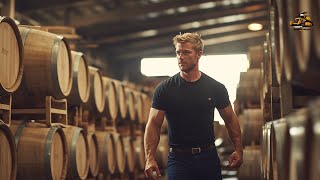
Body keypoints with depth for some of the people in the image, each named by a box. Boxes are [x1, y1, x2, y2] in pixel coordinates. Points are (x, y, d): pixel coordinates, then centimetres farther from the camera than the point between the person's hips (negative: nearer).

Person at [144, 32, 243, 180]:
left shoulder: (216, 88, 3)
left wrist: (238, 149, 1)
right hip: (178, 159, -2)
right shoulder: (164, 89, -3)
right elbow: (153, 125, -5)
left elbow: (230, 119, 12)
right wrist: (150, 158, -16)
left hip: (209, 157, 2)